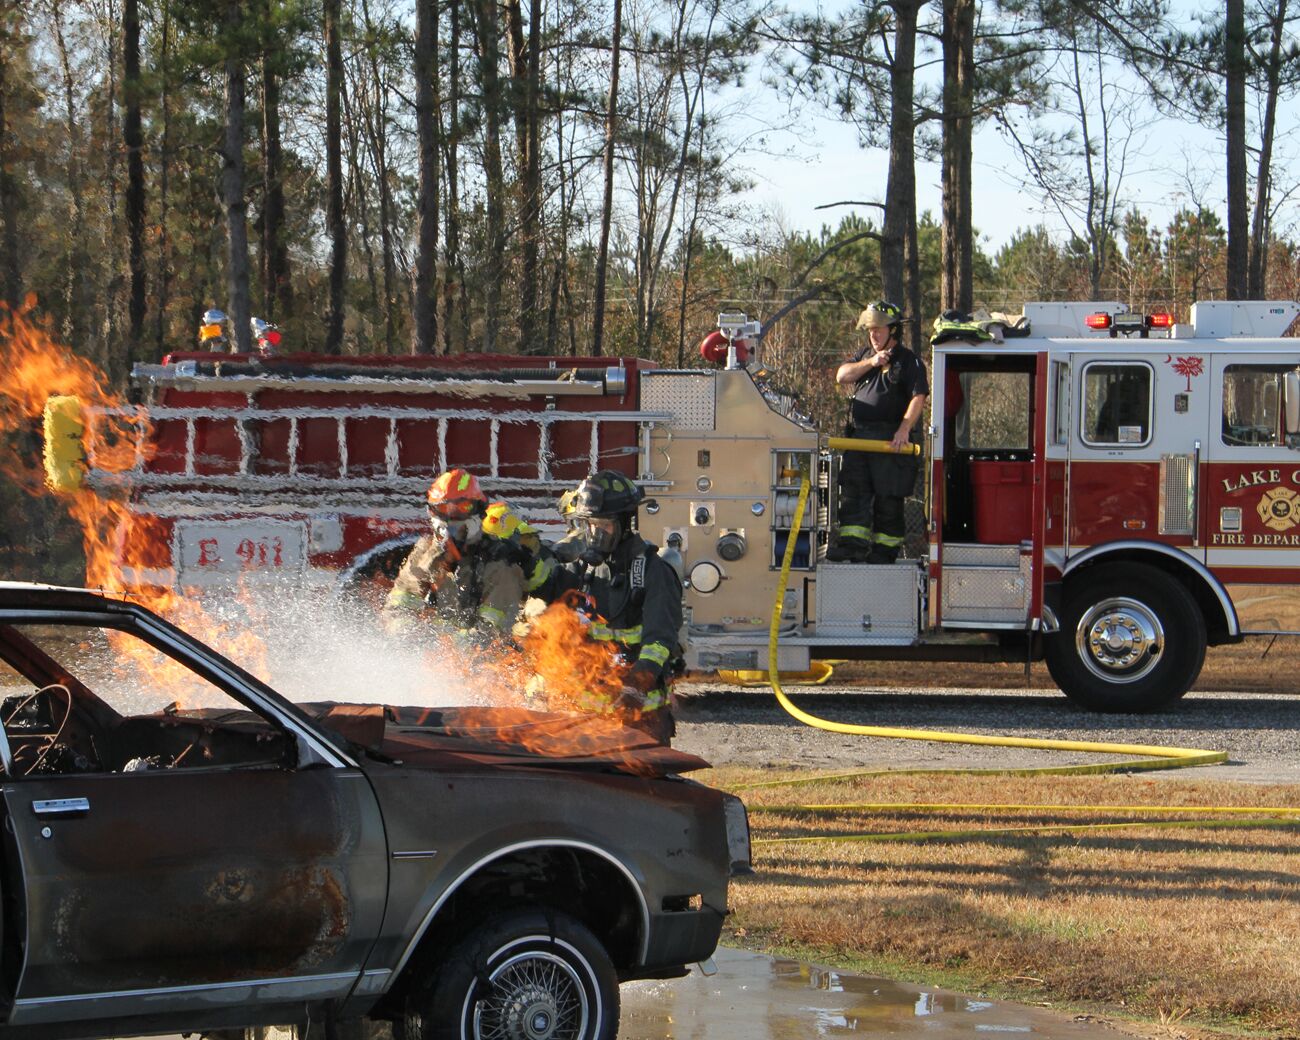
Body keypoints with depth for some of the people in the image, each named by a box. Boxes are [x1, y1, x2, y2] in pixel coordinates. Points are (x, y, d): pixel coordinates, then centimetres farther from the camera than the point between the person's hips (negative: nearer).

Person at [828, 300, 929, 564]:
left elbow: (918, 397, -12)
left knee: (888, 498, -2)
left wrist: (904, 429, -24)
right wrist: (870, 363, -7)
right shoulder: (864, 354, 19)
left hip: (889, 440, -6)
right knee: (853, 492, -3)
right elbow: (841, 376, 6)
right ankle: (853, 543, -7)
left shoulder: (908, 361, -2)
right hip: (859, 436, 6)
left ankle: (885, 549, 2)